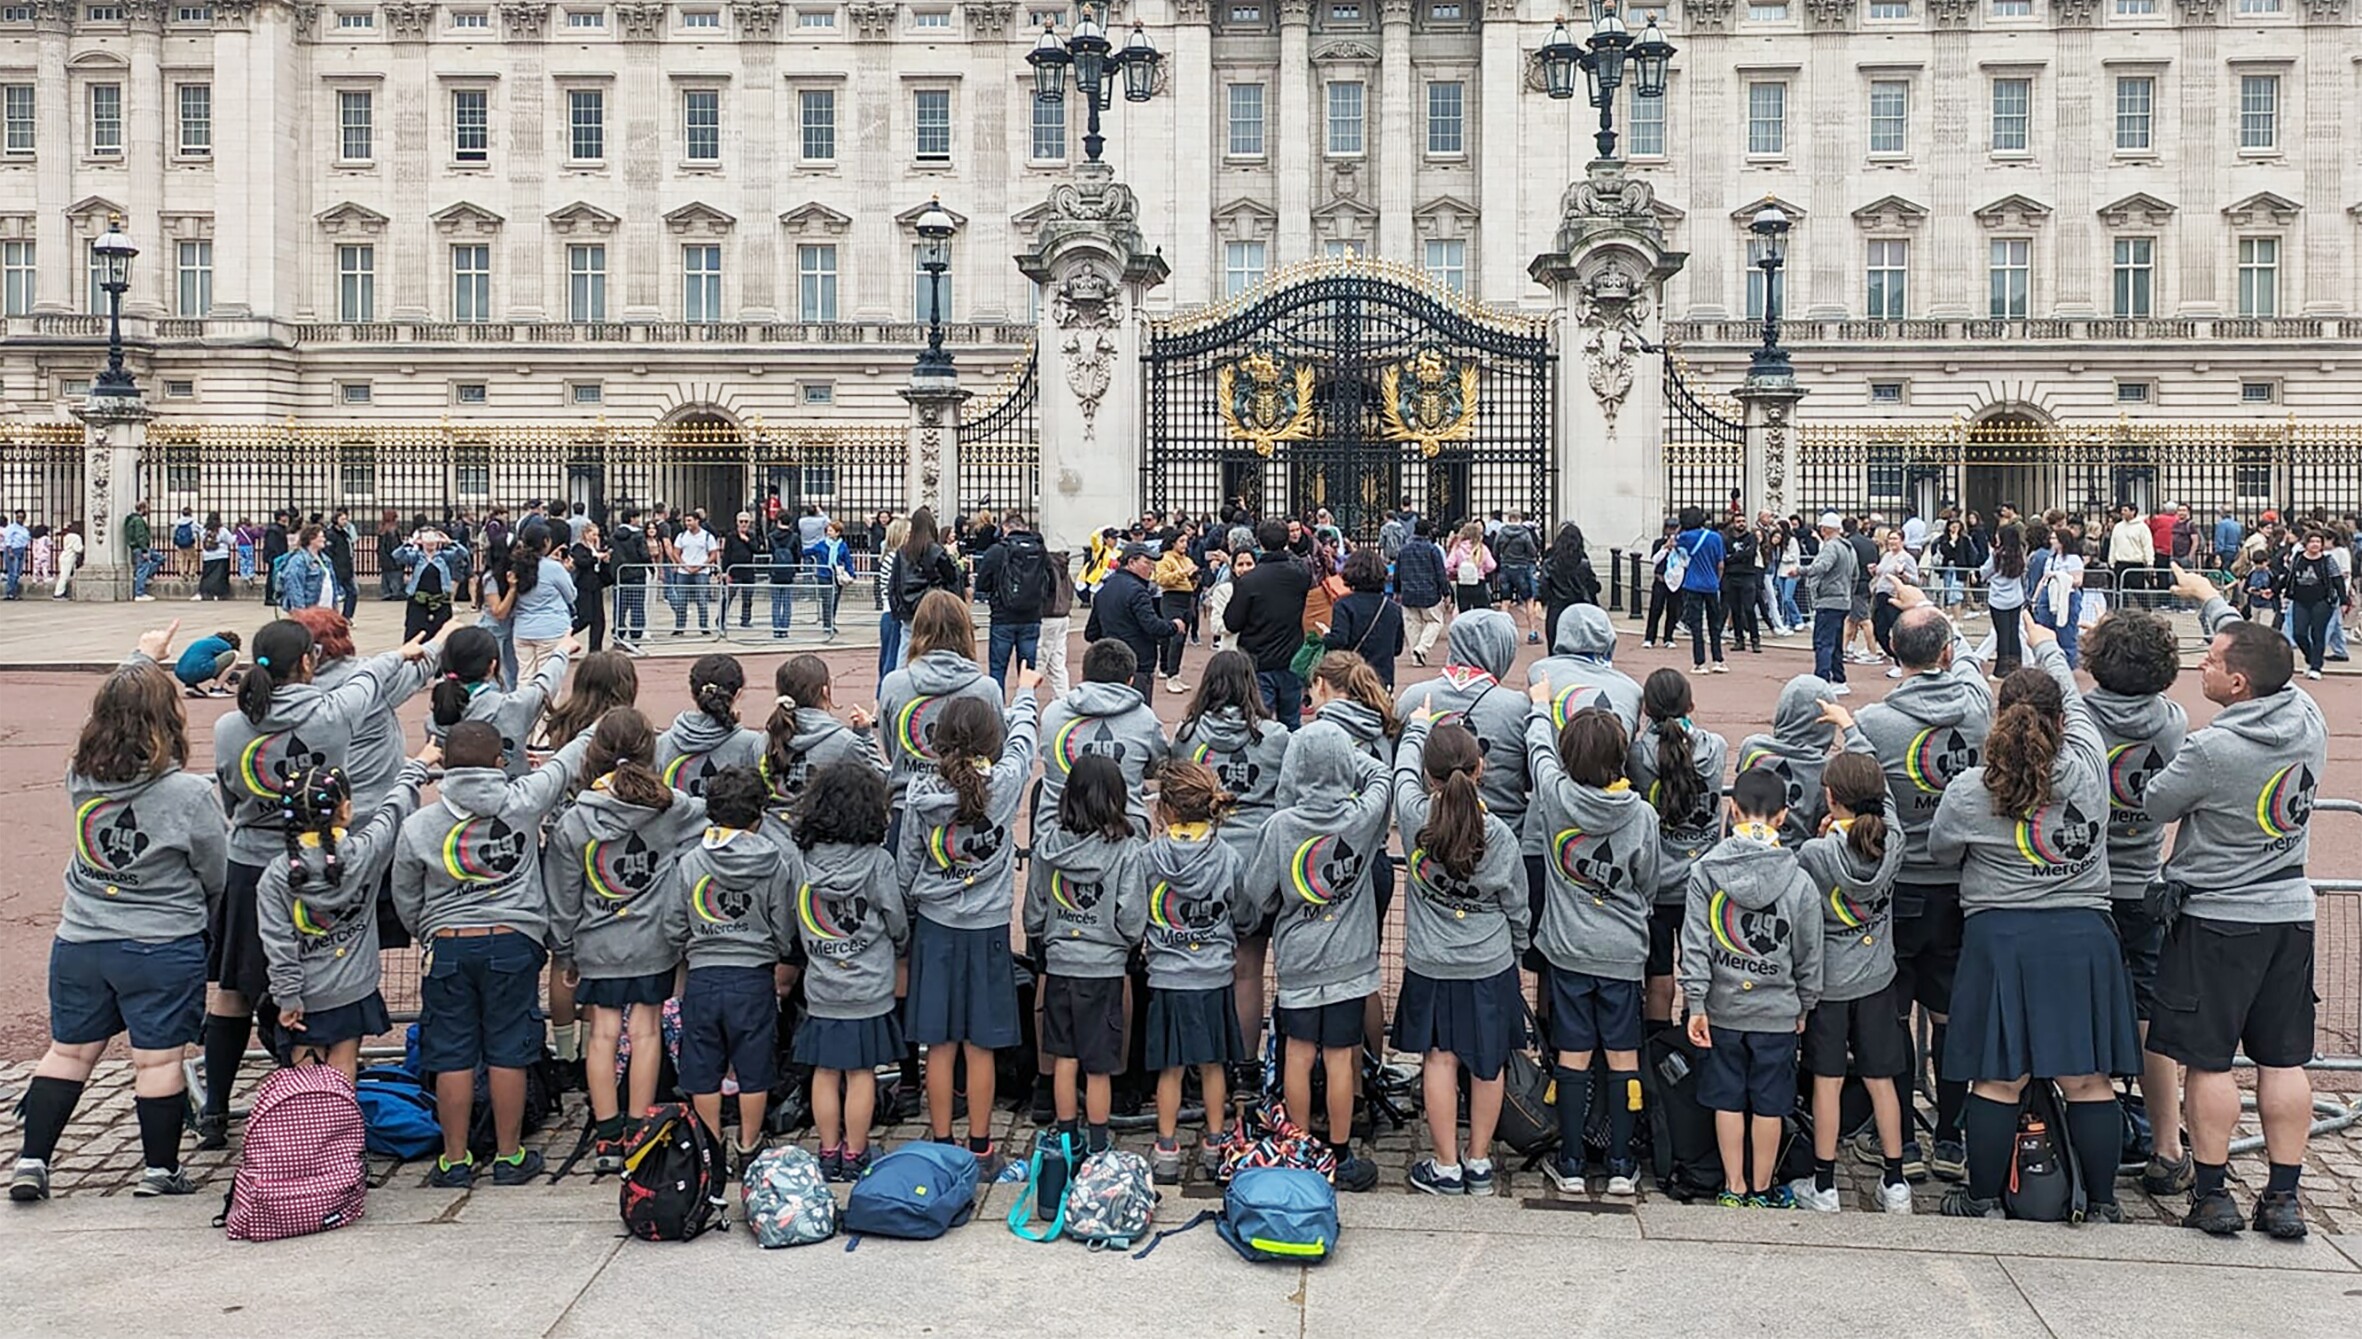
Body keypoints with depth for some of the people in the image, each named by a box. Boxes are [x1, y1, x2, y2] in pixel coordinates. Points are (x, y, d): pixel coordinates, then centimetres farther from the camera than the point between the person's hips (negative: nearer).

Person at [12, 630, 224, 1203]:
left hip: (79, 941, 5)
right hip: (162, 947, -4)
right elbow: (218, 875, -5)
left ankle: (31, 1161, 20)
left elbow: (114, 709, 17)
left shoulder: (80, 777, -4)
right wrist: (186, 905, 18)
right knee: (157, 1059, 5)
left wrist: (142, 658, 29)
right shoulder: (190, 793, -17)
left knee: (69, 1051, 17)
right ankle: (160, 1168, 14)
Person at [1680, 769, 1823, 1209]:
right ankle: (1762, 1192, 22)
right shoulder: (1799, 882, -8)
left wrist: (1696, 1003, -5)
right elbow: (1809, 955, 1)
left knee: (1728, 1101, 11)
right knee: (1768, 1104, 11)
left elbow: (1694, 944, -10)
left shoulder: (1705, 871, -9)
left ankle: (1734, 1189, 19)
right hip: (1777, 1011, 0)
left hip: (1722, 1007, 0)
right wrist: (1804, 1005, 14)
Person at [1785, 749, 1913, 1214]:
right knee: (1881, 1079, 13)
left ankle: (1823, 1186, 13)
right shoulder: (1892, 843, -9)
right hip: (1877, 978, 4)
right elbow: (1882, 793, 9)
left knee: (1828, 1081, 5)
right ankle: (1894, 1184, 20)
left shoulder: (1815, 854, -22)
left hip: (1828, 980, -4)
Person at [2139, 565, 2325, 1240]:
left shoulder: (2212, 749, -22)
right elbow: (2258, 651, 16)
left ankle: (2212, 1195, 9)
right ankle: (2284, 1198, 15)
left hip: (2217, 916, -6)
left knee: (2209, 1060, 3)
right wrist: (2208, 597, 28)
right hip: (2291, 909, 6)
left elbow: (2151, 807, -8)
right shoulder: (2308, 716, -3)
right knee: (2283, 1060, 9)